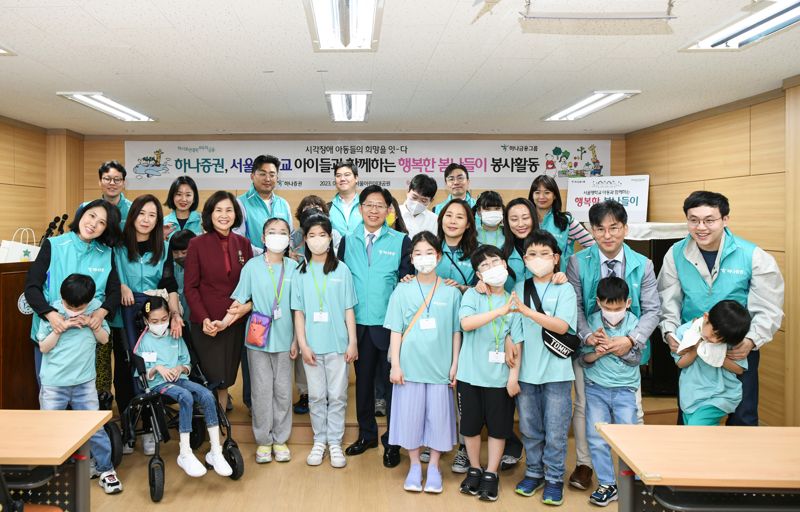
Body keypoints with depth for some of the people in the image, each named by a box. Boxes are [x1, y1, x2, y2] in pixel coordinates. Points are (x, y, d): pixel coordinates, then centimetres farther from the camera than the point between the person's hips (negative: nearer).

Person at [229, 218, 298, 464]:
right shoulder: (252, 266, -2)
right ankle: (263, 440, 19)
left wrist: (296, 340, 2)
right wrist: (222, 323, -15)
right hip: (258, 337, -1)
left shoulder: (293, 268, 0)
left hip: (283, 338, 1)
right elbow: (240, 301, -1)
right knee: (261, 390, 5)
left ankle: (280, 439, 21)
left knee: (283, 390, 7)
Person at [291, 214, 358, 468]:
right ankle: (319, 441, 22)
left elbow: (348, 309, 1)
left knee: (337, 395, 5)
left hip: (338, 343, -1)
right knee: (316, 396, 9)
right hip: (312, 344, 1)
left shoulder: (341, 269, 1)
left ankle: (335, 442, 16)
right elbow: (298, 311, 3)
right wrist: (303, 344, -3)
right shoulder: (301, 272, 4)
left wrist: (352, 342, -2)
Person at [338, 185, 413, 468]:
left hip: (390, 323, -3)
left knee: (392, 380, 4)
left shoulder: (401, 241, -1)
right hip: (359, 323, 3)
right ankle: (366, 434, 30)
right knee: (363, 379, 14)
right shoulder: (348, 241, 7)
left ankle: (392, 442, 17)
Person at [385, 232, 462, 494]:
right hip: (410, 366, 0)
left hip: (440, 368, 0)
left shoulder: (451, 292, 1)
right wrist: (395, 364, -4)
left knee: (438, 416, 6)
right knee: (410, 414, 7)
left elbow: (456, 332, 4)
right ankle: (415, 466, 25)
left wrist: (455, 365, 1)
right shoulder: (402, 290, 1)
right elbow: (396, 330, 1)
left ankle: (434, 468, 23)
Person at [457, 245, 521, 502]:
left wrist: (514, 374, -6)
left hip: (500, 376, 1)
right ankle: (474, 469, 29)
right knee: (471, 425, 10)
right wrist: (499, 311, -27)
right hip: (471, 374, -1)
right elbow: (466, 323, -21)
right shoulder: (472, 295, -3)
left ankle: (491, 474, 22)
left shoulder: (513, 302, 2)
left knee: (498, 427, 7)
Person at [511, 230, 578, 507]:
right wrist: (513, 372, 1)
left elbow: (562, 326, -16)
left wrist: (527, 311, -23)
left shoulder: (564, 289, -3)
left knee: (555, 432, 5)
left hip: (556, 372, -3)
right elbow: (516, 333, 4)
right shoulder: (520, 289, 4)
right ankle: (534, 473, 31)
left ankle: (554, 478, 21)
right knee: (529, 429, 14)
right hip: (527, 372, 3)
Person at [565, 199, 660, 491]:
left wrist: (632, 340, -18)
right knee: (584, 407, 9)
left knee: (632, 410, 6)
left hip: (627, 348, 1)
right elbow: (575, 306, -5)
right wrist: (587, 336, -21)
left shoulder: (642, 265, -2)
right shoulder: (578, 262, -4)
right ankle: (584, 464, 26)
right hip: (588, 346, 0)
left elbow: (652, 309, -3)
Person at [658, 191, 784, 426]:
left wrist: (751, 341, -23)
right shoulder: (676, 254, -7)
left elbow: (768, 309, -10)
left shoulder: (753, 256, -14)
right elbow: (669, 299, 1)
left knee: (742, 418, 9)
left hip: (739, 349, -2)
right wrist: (669, 331, -13)